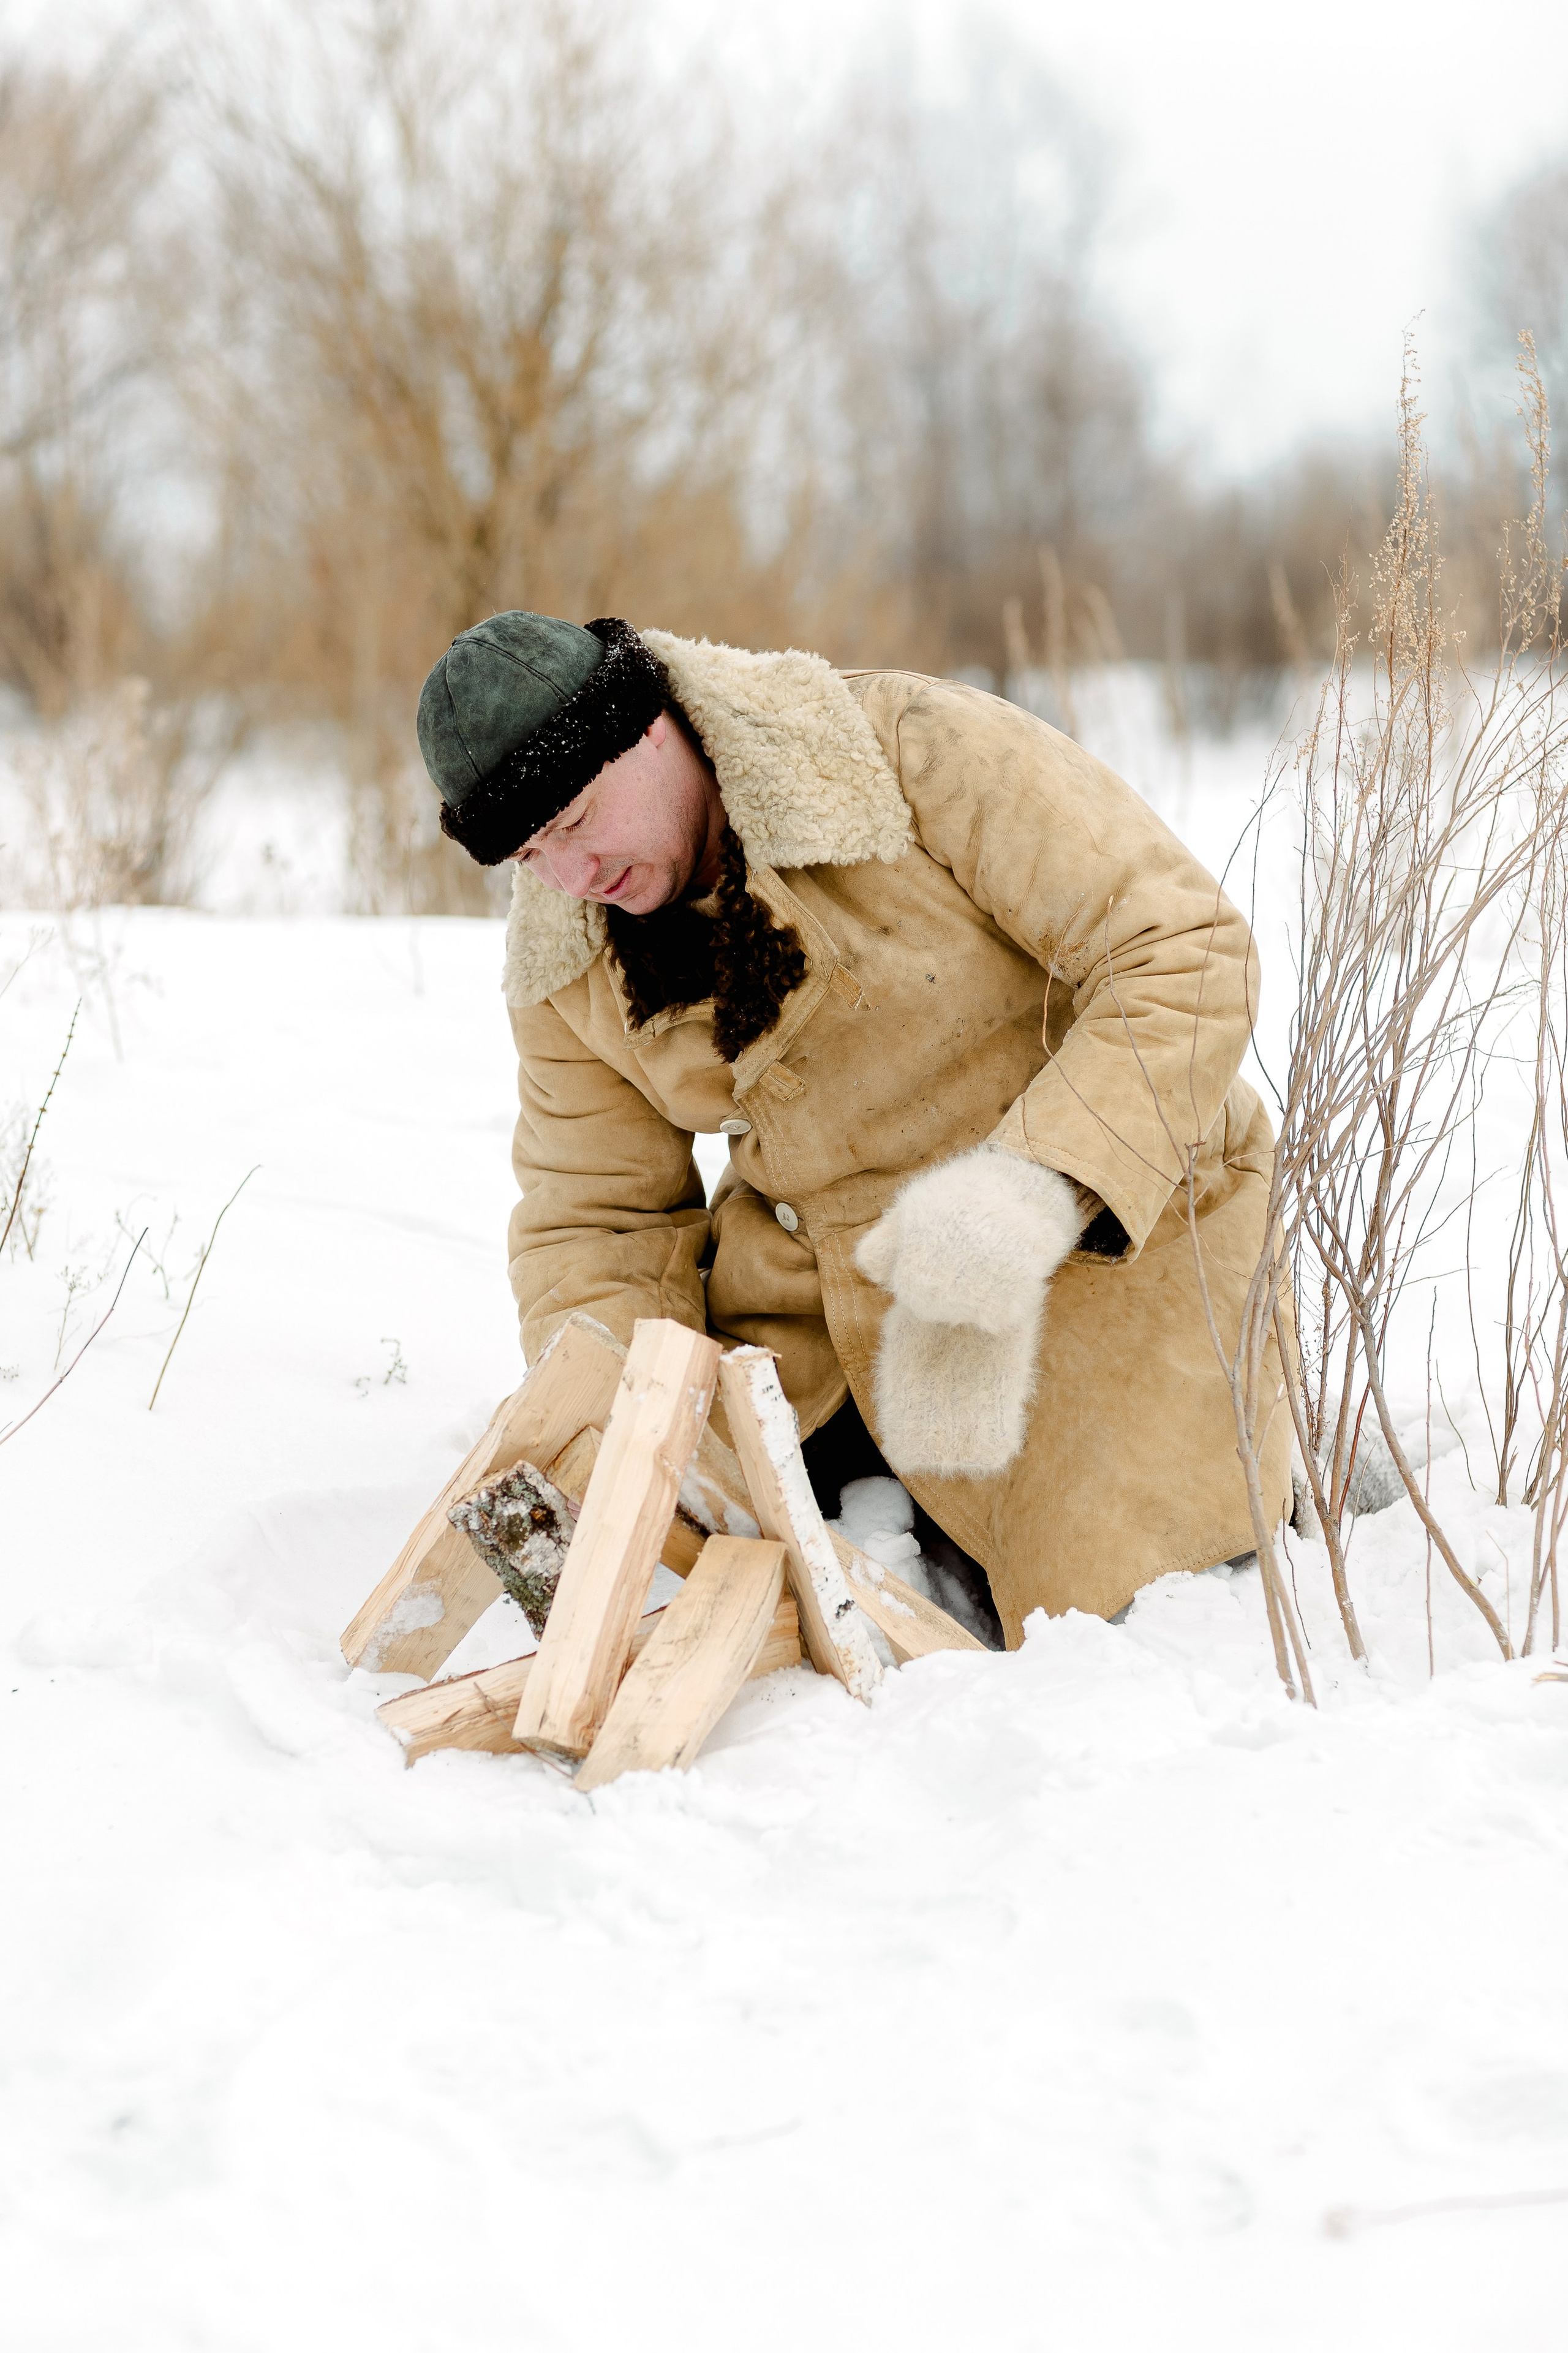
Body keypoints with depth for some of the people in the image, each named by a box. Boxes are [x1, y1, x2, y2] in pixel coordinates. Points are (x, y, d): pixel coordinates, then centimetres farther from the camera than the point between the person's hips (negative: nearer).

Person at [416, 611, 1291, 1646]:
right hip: (821, 1269, 6)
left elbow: (1189, 954, -24)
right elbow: (595, 1218, 3)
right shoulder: (566, 968, -3)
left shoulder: (919, 754, -22)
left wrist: (1038, 1187, -38)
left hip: (1113, 1228, -5)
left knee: (1113, 1616, -14)